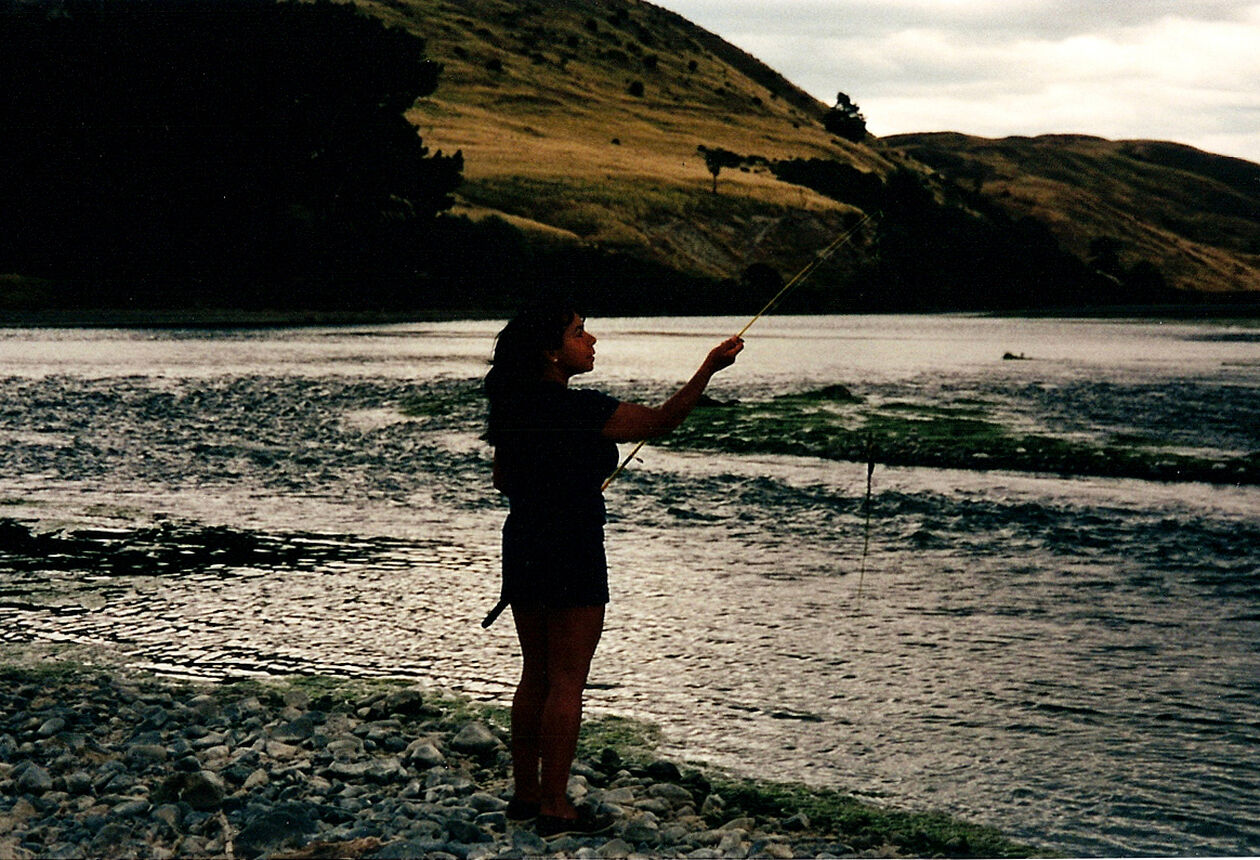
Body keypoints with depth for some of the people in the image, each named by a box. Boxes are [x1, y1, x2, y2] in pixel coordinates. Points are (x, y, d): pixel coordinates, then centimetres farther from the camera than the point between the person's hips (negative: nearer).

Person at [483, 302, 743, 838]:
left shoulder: (514, 408, 6)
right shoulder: (580, 408, -17)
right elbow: (661, 422, -14)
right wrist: (710, 368, -12)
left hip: (522, 549, 8)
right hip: (571, 557, -8)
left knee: (535, 677, 16)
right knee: (566, 682, -1)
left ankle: (525, 794, 23)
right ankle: (554, 809, 4)